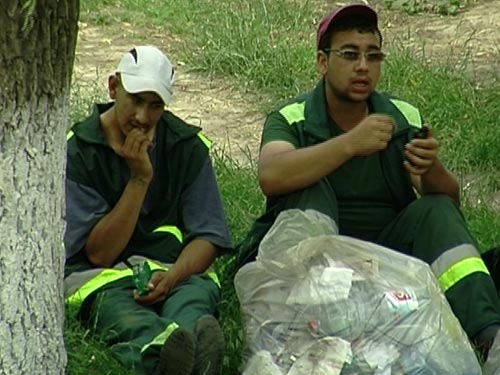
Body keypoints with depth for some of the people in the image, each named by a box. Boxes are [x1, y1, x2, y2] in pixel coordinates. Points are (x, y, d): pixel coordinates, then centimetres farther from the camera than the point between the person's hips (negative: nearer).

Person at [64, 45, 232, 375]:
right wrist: (140, 178, -15)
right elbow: (99, 253, -8)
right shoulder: (76, 150, -2)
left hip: (175, 267, 2)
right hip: (100, 275, -2)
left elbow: (207, 237, 3)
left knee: (199, 289, -34)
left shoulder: (187, 145, 6)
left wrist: (172, 276, -19)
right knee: (115, 308, -37)